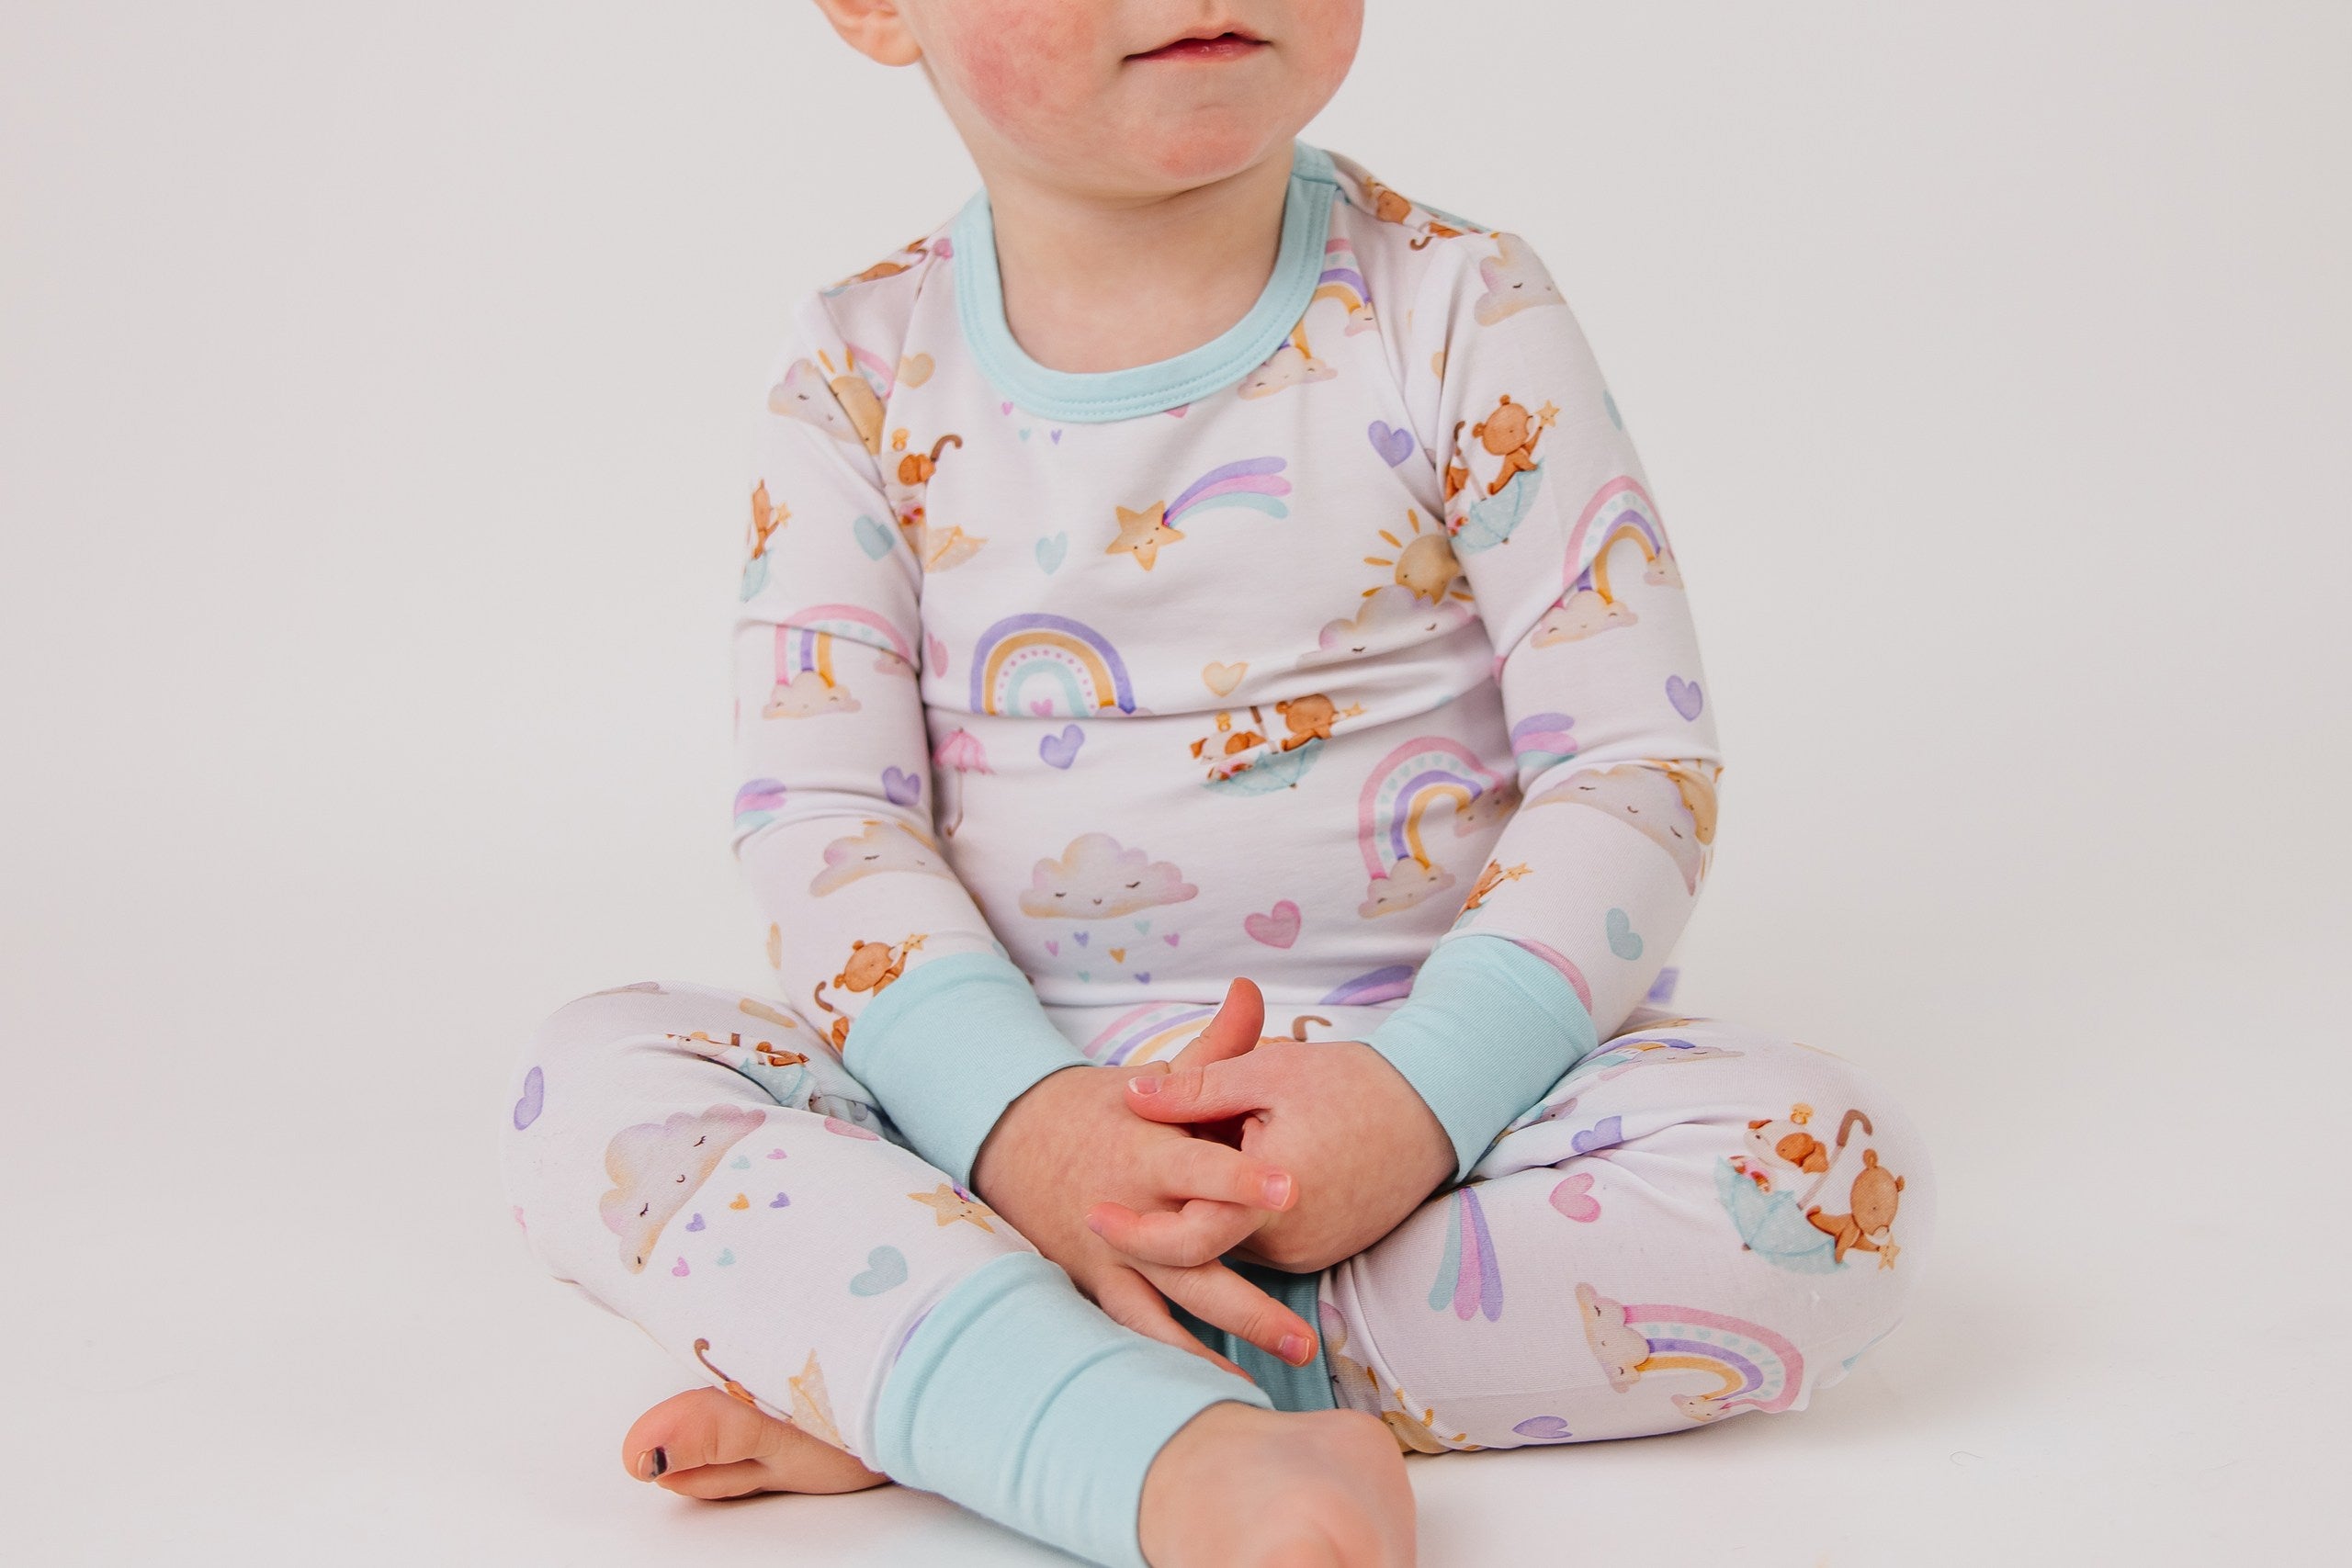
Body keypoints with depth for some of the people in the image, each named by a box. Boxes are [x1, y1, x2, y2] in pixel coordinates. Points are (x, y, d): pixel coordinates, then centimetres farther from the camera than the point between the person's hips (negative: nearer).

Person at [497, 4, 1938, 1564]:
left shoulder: (1463, 316, -5)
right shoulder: (868, 370, -1)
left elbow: (1642, 764, -8)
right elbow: (820, 815, -6)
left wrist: (1427, 1094, -22)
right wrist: (1017, 1118, -24)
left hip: (1442, 1075, 0)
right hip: (1000, 1088, 1)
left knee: (1844, 1173, -26)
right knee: (591, 1081, -19)